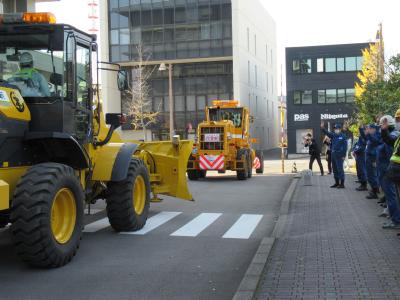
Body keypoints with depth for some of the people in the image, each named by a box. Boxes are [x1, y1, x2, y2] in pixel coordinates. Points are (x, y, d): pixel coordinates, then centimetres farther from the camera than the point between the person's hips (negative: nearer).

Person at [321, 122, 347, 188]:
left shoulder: (343, 136, -7)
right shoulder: (333, 135, 12)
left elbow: (345, 146, -9)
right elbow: (327, 133, 3)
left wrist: (344, 155, -13)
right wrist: (322, 128, -14)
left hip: (339, 155, -7)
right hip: (333, 154, 7)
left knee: (340, 169, -8)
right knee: (334, 169, 12)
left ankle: (342, 184, -5)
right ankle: (337, 183, 21)